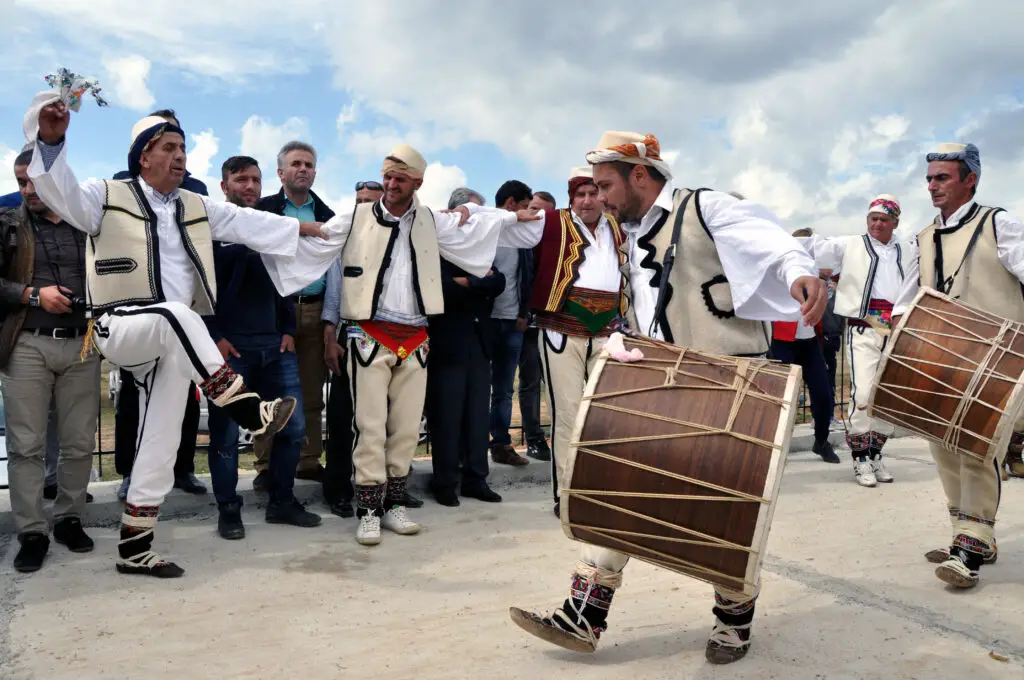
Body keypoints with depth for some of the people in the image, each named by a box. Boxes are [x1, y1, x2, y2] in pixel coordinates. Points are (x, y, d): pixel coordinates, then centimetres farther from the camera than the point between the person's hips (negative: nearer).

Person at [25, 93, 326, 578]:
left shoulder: (196, 208, 18)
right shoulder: (109, 197, 3)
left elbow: (246, 223, 15)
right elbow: (63, 193, -14)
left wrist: (297, 228, 10)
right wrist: (51, 139, -29)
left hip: (169, 345, 6)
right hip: (120, 328, -5)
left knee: (161, 444, 4)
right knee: (176, 315, -39)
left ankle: (134, 546, 16)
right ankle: (249, 412, -38)